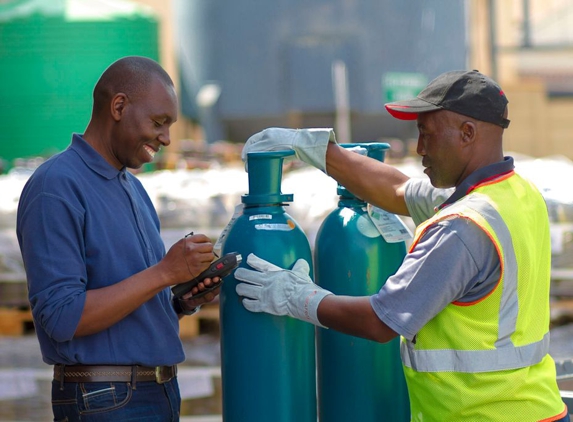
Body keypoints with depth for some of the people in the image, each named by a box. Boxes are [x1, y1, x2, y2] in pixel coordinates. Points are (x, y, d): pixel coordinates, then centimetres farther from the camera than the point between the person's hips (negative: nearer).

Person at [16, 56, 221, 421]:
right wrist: (165, 273, -20)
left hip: (162, 392, 8)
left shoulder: (133, 189, 15)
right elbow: (62, 317, -21)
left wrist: (185, 302, 0)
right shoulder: (55, 188, -13)